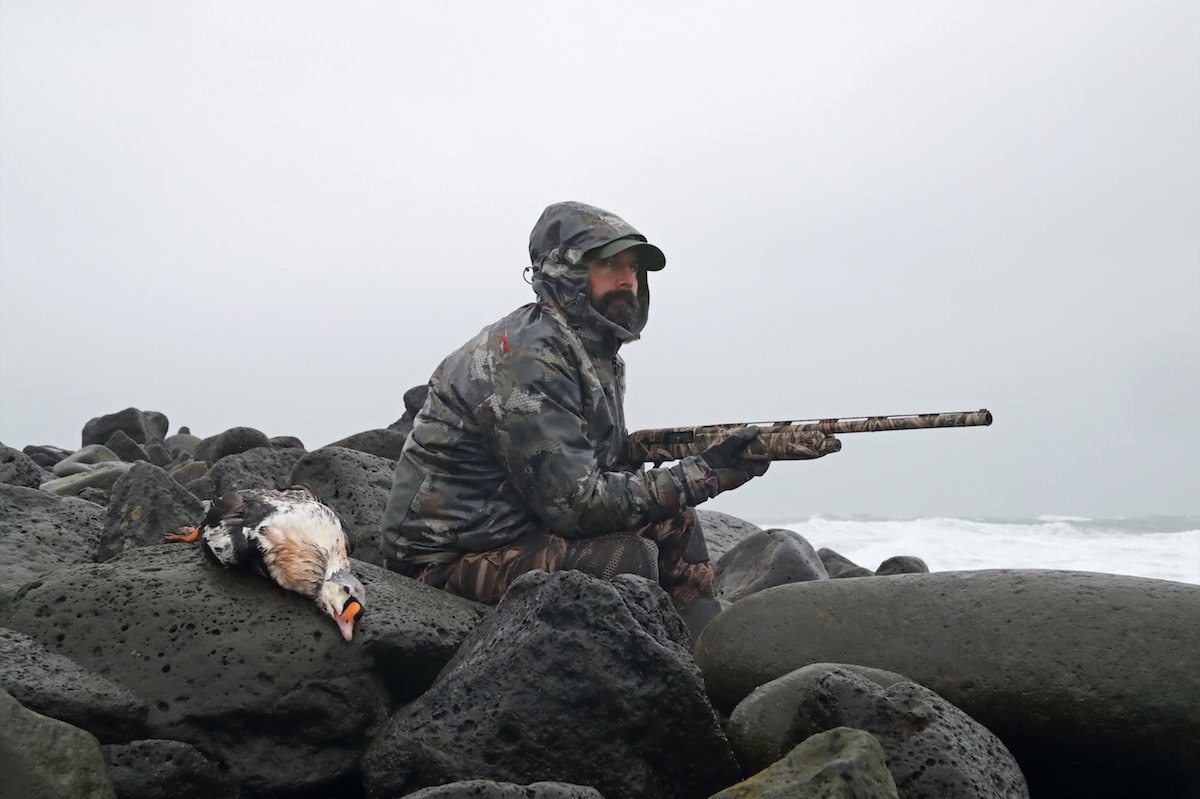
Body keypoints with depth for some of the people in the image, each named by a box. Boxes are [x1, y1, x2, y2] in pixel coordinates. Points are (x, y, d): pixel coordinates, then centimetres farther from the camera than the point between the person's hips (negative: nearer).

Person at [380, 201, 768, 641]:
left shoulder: (597, 354, 8)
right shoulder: (526, 359, -23)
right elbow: (577, 502, -26)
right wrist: (704, 474, -23)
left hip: (523, 526, 10)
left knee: (673, 523, 3)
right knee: (627, 558, -26)